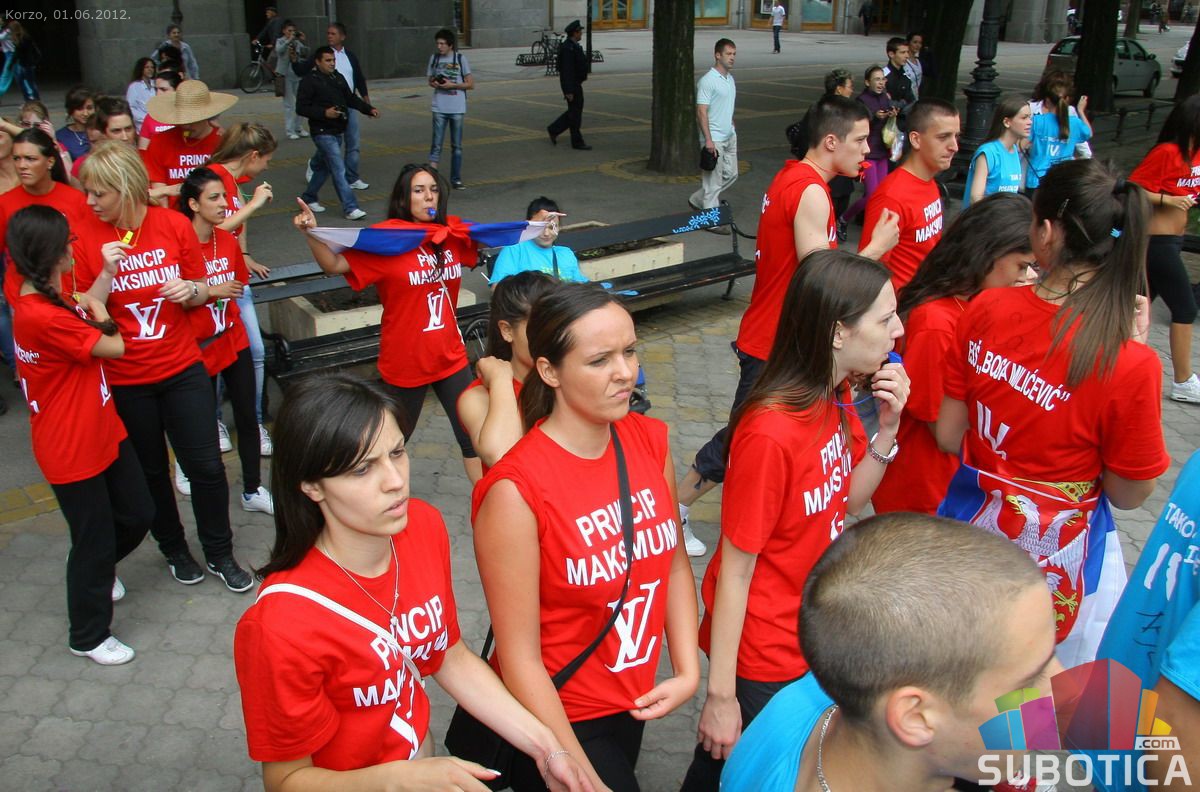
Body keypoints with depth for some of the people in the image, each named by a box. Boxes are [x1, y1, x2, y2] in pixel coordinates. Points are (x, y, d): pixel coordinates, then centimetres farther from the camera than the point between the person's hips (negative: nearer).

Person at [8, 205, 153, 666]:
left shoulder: (34, 300, 2)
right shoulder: (45, 317, -29)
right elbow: (115, 347, -17)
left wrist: (106, 273, 7)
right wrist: (100, 317, 0)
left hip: (103, 433, 9)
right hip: (73, 451, -9)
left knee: (138, 515, 20)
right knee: (94, 539, 8)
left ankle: (99, 572, 50)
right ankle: (88, 637, 29)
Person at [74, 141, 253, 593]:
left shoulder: (174, 225, -7)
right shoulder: (85, 239, -9)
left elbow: (201, 292, 5)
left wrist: (189, 290, -18)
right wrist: (107, 273, -24)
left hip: (182, 369, 0)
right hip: (123, 381, 0)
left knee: (206, 466, 3)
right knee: (150, 471, 16)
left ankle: (220, 554, 23)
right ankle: (174, 549, 38)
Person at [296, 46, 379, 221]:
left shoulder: (338, 78, 12)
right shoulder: (309, 81, -9)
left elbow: (351, 98, 19)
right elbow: (301, 108, -12)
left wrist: (369, 109, 5)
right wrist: (324, 113, -23)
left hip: (339, 131, 7)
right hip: (323, 132, -7)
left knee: (324, 167, 18)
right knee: (339, 170, -12)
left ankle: (308, 198, 35)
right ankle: (350, 208, -12)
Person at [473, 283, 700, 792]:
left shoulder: (650, 440, -8)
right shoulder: (515, 490, -26)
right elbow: (520, 658, -20)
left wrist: (688, 672, -6)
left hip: (631, 706, 6)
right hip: (553, 718, -6)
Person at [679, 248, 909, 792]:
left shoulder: (837, 398, -4)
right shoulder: (771, 432, -29)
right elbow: (735, 568, -23)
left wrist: (887, 426, -9)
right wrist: (720, 695, -17)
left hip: (814, 636, 7)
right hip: (762, 659, -7)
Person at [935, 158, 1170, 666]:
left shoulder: (986, 310, -14)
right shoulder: (1131, 366, -24)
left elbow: (949, 437, -5)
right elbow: (1127, 494, -9)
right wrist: (1135, 351, -13)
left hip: (971, 526, 4)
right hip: (1059, 558, -3)